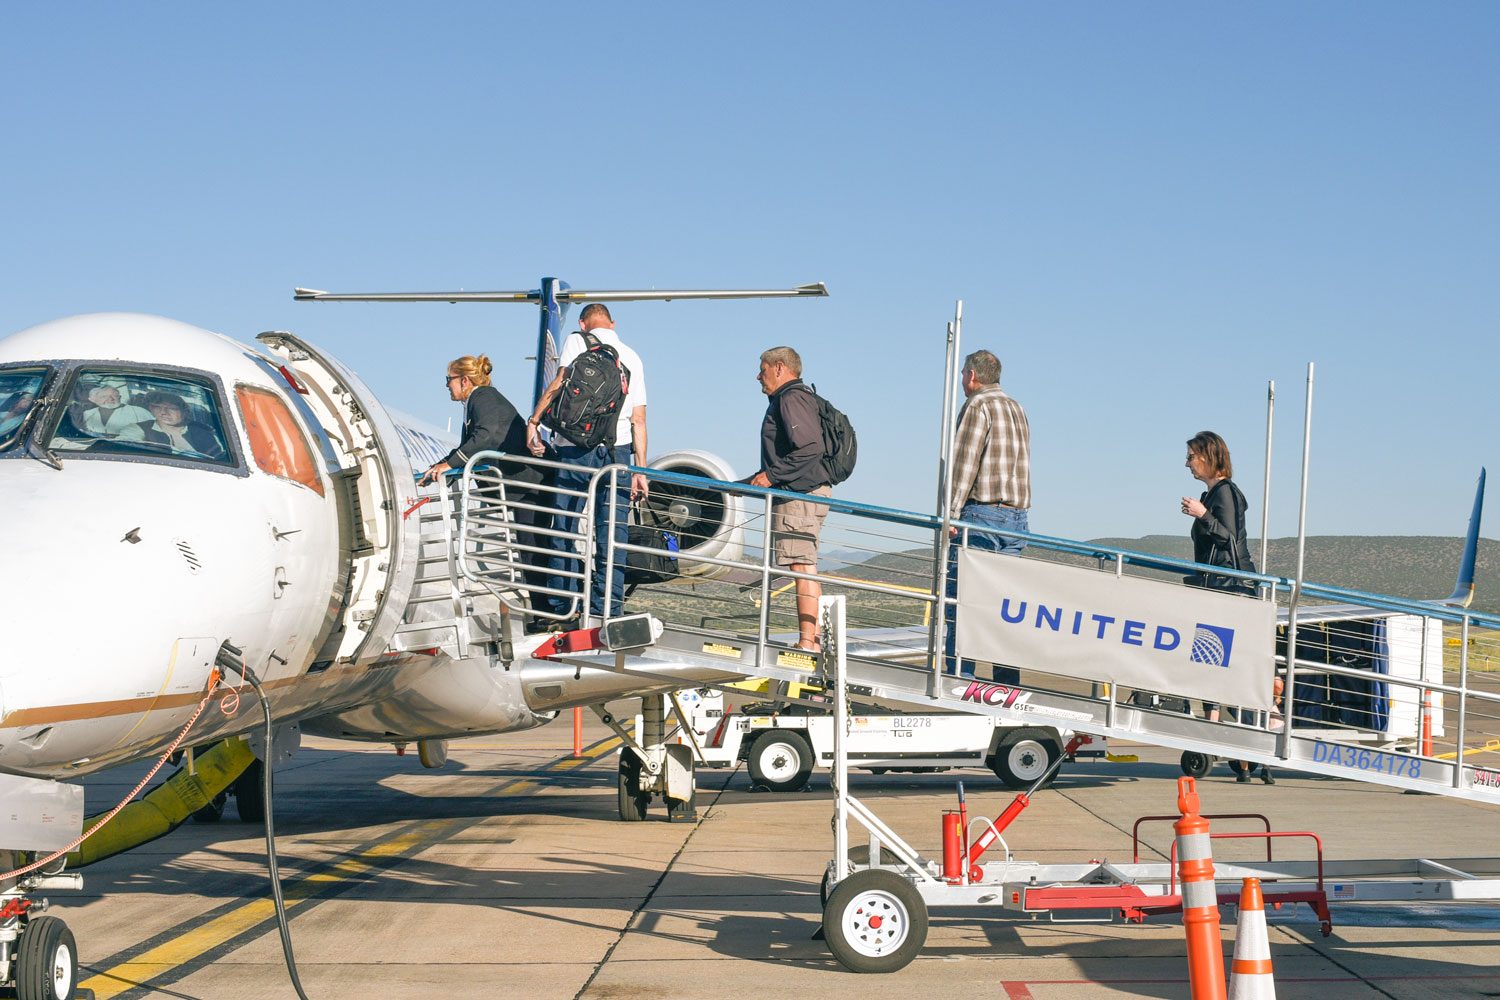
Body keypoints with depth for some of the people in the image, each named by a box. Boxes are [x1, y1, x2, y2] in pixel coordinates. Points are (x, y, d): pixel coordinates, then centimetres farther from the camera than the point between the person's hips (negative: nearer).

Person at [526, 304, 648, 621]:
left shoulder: (576, 341, 5)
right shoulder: (632, 357, 16)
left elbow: (559, 384, -12)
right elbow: (639, 420, 12)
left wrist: (533, 422, -6)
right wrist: (640, 471, 13)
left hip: (576, 451, -3)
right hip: (618, 451, 3)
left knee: (564, 528, 4)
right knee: (611, 536, 4)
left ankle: (562, 609, 3)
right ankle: (607, 612, 2)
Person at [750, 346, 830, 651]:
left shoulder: (791, 398, -11)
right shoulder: (787, 399, 23)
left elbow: (810, 448, -23)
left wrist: (772, 475, -19)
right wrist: (753, 481, 25)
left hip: (800, 494, -11)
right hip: (805, 493, 11)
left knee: (803, 567, -13)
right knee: (806, 568, 11)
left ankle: (807, 642, -15)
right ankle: (815, 639, 13)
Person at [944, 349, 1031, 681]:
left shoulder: (978, 405, -5)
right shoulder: (1017, 408, 20)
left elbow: (964, 461, -13)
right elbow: (1020, 462, 18)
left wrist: (952, 512, -15)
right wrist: (1013, 510, 17)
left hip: (983, 512, -8)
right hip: (1018, 517, 8)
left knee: (960, 596, -7)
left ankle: (958, 675, -13)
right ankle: (1007, 679, 5)